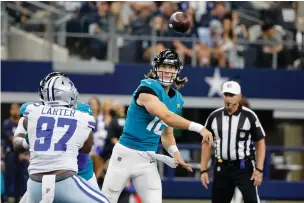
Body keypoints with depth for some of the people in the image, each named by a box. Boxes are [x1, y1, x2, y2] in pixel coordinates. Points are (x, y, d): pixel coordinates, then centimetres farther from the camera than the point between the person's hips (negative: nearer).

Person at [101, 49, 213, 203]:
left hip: (148, 159, 6)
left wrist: (174, 151, -5)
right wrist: (199, 128, -32)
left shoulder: (177, 100, 8)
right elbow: (166, 117, -29)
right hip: (125, 154, -6)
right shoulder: (148, 88, -16)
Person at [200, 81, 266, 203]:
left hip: (244, 168, -4)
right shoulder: (214, 117, 3)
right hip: (222, 169, 4)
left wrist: (259, 169, -11)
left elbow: (260, 143, -2)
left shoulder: (249, 116, -6)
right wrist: (203, 170, 5)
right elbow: (206, 143, 11)